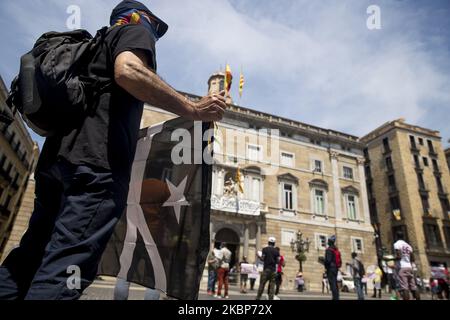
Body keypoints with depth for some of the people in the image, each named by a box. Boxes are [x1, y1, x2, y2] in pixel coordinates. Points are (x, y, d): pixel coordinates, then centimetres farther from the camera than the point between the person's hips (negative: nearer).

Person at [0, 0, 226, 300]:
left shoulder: (98, 44, 35)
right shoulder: (135, 31, 10)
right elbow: (128, 72, -15)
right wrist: (193, 109, -14)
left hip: (58, 157, 9)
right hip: (95, 159, -9)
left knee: (31, 254, 13)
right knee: (64, 266, -14)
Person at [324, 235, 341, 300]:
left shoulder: (329, 250, -13)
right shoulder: (337, 250, 15)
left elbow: (328, 260, -22)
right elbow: (340, 261, 17)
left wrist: (326, 266, -6)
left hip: (330, 268, -9)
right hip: (336, 268, 9)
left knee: (332, 284, -9)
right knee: (335, 284, 14)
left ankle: (335, 298, -13)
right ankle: (336, 298, 16)